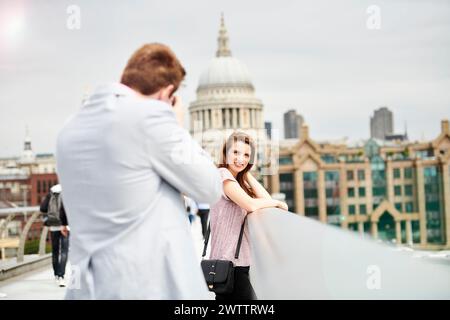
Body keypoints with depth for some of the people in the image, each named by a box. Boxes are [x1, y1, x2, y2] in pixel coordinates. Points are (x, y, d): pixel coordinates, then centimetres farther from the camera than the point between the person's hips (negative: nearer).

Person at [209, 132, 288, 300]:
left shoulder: (239, 180, 20)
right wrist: (277, 202, -4)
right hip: (230, 261, -9)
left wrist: (247, 173, 8)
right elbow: (251, 205, -20)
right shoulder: (223, 174, -9)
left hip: (238, 260, 9)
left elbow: (265, 199, 7)